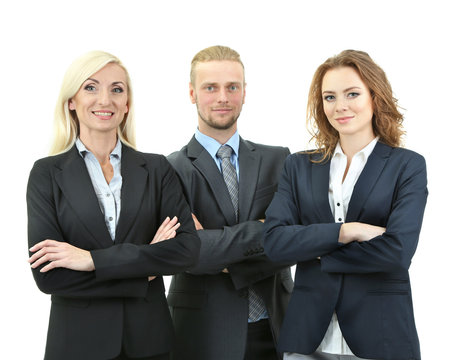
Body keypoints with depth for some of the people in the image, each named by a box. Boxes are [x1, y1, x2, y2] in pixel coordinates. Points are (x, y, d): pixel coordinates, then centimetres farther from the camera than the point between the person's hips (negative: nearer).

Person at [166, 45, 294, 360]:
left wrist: (225, 262, -15)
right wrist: (259, 228, -15)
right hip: (205, 333, -2)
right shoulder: (171, 169, -5)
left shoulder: (278, 160, 5)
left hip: (274, 330, 3)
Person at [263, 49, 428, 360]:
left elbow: (398, 250, -14)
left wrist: (315, 253, -7)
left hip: (380, 334, -2)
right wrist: (345, 231, -15)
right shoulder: (299, 166, 8)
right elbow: (274, 240, -5)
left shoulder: (408, 166, -1)